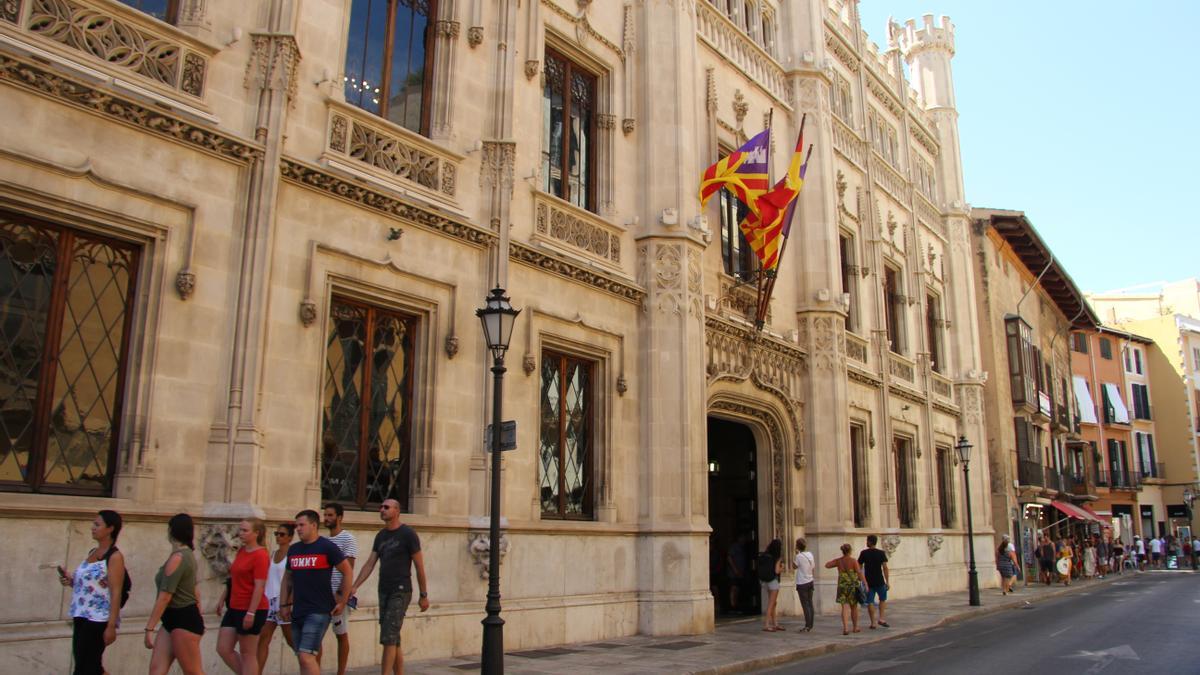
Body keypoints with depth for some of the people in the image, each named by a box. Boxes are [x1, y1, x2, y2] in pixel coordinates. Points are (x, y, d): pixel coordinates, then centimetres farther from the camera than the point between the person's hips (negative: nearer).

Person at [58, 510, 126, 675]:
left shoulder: (114, 556, -11)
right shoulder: (92, 552, 13)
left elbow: (116, 593, -16)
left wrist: (111, 626, -20)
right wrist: (71, 581, 3)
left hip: (99, 620, -8)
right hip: (81, 617, 8)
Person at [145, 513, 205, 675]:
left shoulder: (177, 558, -17)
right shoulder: (187, 554, 14)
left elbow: (165, 597, -20)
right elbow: (194, 589, 19)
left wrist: (149, 627, -18)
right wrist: (197, 620, 24)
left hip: (184, 621, -10)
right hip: (173, 620, 10)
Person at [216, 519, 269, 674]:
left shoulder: (260, 555, -16)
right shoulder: (241, 551, 11)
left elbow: (259, 587, -20)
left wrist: (251, 613, -23)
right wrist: (222, 599, 22)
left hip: (251, 610, -9)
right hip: (235, 608, 9)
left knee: (247, 653, 0)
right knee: (223, 649, 9)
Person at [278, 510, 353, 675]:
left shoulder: (327, 547, -6)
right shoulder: (293, 549, 11)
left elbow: (348, 572, -4)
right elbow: (286, 579, 20)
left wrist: (342, 601, -5)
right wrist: (284, 605, 11)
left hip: (319, 612, -7)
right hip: (297, 612, 7)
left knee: (306, 656, -15)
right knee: (302, 658, 10)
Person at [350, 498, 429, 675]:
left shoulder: (408, 534, -7)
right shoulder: (380, 536, 12)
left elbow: (419, 566, -6)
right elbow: (370, 564, 10)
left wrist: (423, 595, -5)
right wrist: (354, 586, -2)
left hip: (400, 592, -7)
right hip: (384, 592, 7)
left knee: (388, 638, -12)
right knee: (394, 640, 10)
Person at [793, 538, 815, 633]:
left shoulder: (799, 556, -17)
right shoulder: (810, 555, 2)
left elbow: (795, 566, -2)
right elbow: (813, 567, 10)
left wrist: (796, 554, -3)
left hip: (802, 583, -7)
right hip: (810, 582, 7)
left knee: (805, 605, -3)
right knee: (810, 604, 12)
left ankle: (807, 625, -3)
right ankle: (810, 625, 17)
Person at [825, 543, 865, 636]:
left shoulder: (838, 561, 2)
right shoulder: (853, 561, -8)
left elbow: (827, 565, 12)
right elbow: (859, 573, -14)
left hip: (842, 586, 2)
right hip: (853, 586, -1)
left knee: (845, 607, -3)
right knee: (854, 607, 14)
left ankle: (845, 628, -19)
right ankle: (855, 627, 26)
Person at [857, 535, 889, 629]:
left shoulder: (864, 553, -3)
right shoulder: (881, 553, -4)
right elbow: (885, 568, -9)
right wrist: (887, 581, -6)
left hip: (868, 581, 0)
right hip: (879, 581, 0)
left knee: (870, 602, 5)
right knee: (883, 599, 18)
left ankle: (873, 623, 5)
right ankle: (881, 618, 8)